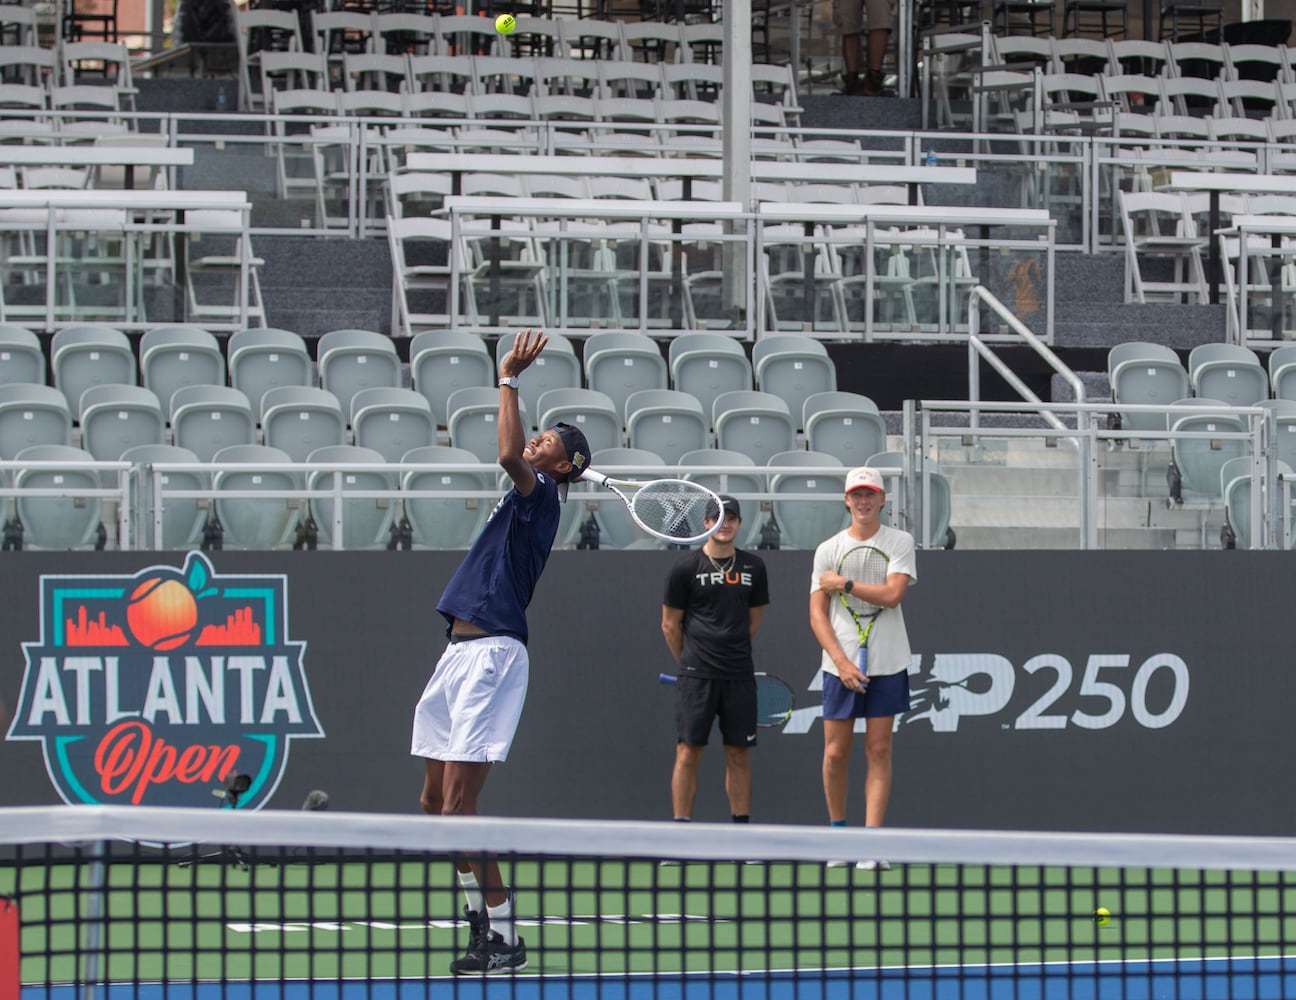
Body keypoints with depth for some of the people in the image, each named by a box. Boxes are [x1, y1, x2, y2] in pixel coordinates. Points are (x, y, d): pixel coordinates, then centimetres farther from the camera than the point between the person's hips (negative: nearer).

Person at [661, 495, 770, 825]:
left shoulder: (753, 567, 8)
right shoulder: (686, 569, -2)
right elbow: (670, 625, 5)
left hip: (740, 676, 3)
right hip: (696, 676, -3)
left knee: (739, 755, 5)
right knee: (688, 752, -5)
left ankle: (741, 824, 10)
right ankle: (681, 825, -2)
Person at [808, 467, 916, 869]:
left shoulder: (900, 542, 2)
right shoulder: (828, 549, 4)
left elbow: (892, 594, -13)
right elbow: (817, 613, 0)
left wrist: (843, 583, -10)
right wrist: (842, 661, -10)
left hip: (887, 665, -1)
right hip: (840, 665, 1)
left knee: (879, 751, -2)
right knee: (835, 753, 1)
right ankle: (837, 831, 18)